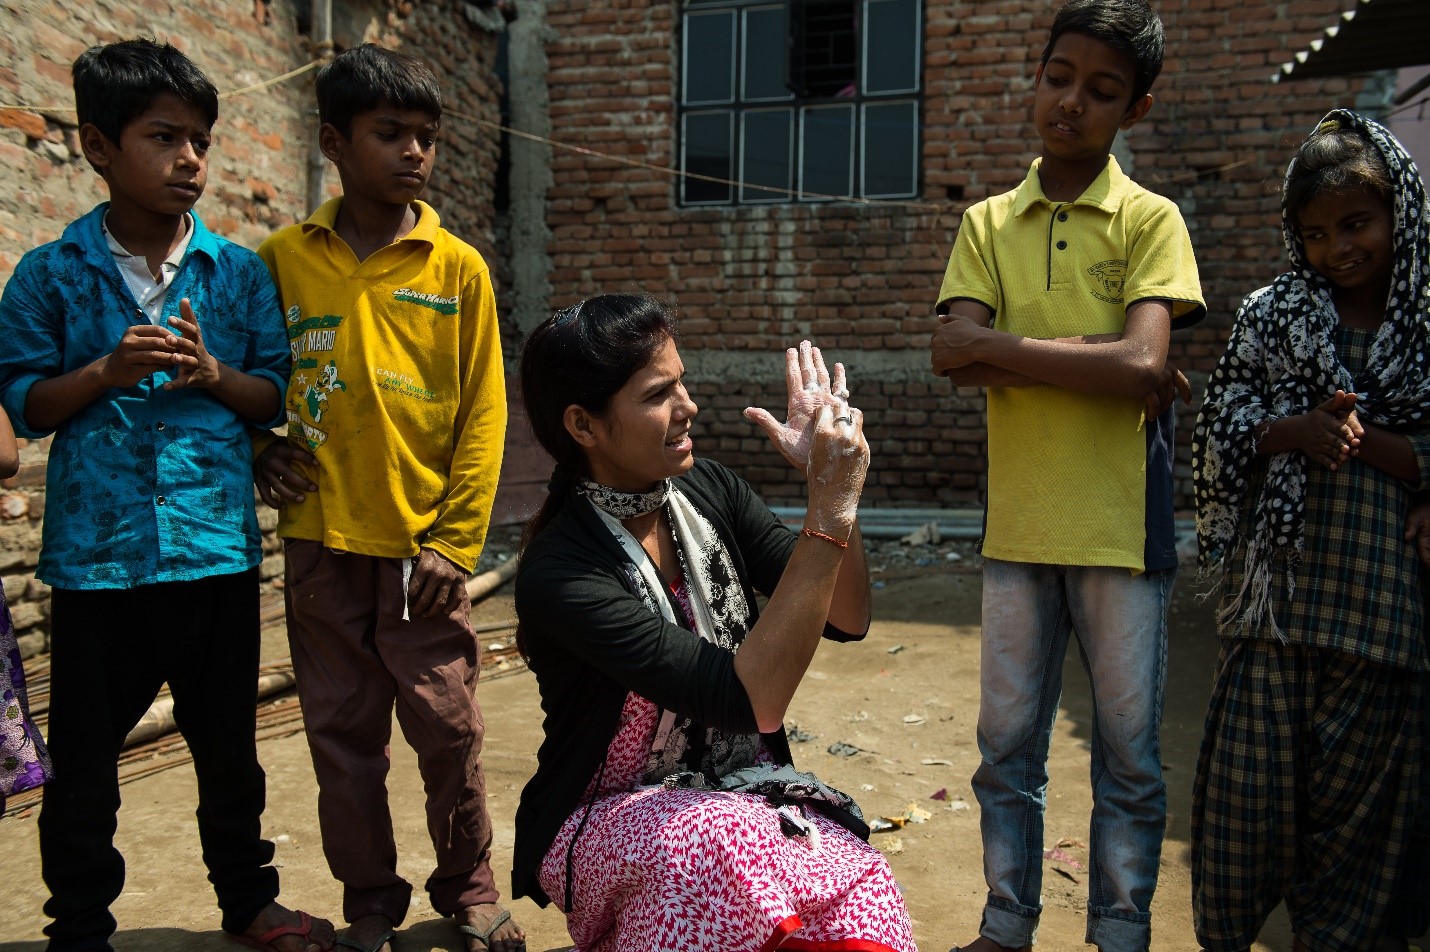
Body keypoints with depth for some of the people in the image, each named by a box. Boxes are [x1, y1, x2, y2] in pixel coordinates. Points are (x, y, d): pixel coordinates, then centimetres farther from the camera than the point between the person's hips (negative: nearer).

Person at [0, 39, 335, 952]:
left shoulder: (241, 274, 2)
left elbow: (276, 398, 5)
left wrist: (216, 374, -14)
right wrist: (104, 372, -15)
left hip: (217, 546, 1)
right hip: (97, 551, -1)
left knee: (228, 743, 15)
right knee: (84, 758, 11)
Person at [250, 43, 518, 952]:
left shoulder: (457, 268, 0)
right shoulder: (282, 259, 4)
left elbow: (483, 411, -1)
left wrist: (456, 540, -6)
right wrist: (258, 452, 0)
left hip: (422, 546, -1)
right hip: (320, 544, 2)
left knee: (449, 729, 5)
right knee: (343, 733, 10)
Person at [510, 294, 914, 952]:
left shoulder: (708, 491, -2)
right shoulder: (557, 574, -22)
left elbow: (846, 620, -2)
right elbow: (752, 700, -28)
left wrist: (832, 478, -17)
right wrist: (829, 509, -30)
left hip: (746, 797, 3)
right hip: (613, 820, -3)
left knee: (862, 895, -27)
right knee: (722, 843, -35)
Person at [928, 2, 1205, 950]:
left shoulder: (1150, 221, 0)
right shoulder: (988, 224, 8)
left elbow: (1140, 362, -16)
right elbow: (954, 356, -8)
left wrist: (999, 346, -10)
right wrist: (1098, 363, -12)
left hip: (1121, 525, -2)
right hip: (1018, 520, 3)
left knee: (1129, 754, 9)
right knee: (1007, 747, 12)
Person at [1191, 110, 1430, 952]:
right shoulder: (1270, 314, 7)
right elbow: (1220, 434, 3)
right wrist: (1296, 431, -13)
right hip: (1278, 589, 1)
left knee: (1359, 787, 11)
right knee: (1248, 777, 5)